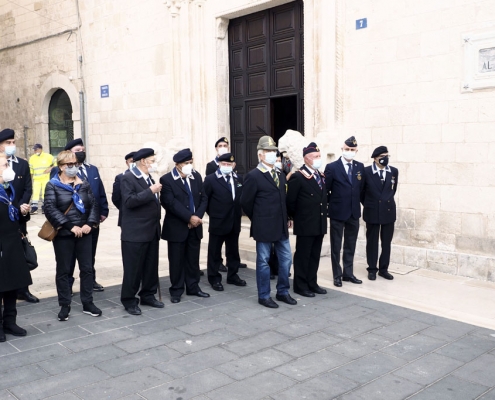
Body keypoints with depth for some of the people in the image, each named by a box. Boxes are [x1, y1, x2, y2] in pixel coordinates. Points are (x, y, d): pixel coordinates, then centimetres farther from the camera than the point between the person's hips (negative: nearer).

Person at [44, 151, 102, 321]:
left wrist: (90, 224, -12)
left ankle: (88, 303, 18)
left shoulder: (84, 184, 8)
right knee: (63, 270, 5)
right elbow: (50, 209, -14)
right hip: (63, 234, -3)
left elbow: (93, 205, 5)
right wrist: (70, 226, -20)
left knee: (87, 268, 6)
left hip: (84, 233, 4)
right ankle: (65, 306, 16)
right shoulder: (52, 185, -4)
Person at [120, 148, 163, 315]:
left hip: (152, 231, 8)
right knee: (133, 269, 0)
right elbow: (129, 201, -23)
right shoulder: (128, 178, -10)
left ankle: (148, 295, 26)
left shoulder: (149, 178, 16)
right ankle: (129, 301, 11)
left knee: (151, 267, 13)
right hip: (135, 232, -8)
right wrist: (150, 191, -23)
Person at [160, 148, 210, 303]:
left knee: (193, 259, 12)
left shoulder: (196, 176, 7)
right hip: (177, 227, -4)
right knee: (176, 260, 5)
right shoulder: (167, 179, -9)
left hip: (195, 226, 4)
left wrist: (197, 216, -10)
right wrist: (189, 217, -20)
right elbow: (171, 203, -17)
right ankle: (176, 290, 16)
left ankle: (193, 287, 24)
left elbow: (203, 198, 4)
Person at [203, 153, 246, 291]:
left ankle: (233, 276, 27)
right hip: (218, 222, -5)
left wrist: (238, 212, 6)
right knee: (215, 252, 5)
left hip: (234, 222, 5)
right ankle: (214, 279, 15)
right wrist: (213, 213, -2)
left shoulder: (239, 179, 7)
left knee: (233, 251, 15)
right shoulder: (211, 179, -8)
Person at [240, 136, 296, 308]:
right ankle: (264, 296, 17)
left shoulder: (280, 175, 11)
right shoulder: (253, 176, -11)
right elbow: (246, 202, -8)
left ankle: (282, 292, 26)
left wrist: (286, 218, 13)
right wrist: (258, 219, 2)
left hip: (281, 226, 7)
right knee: (263, 261, 4)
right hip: (264, 227, -7)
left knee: (286, 259, 11)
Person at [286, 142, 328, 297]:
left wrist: (323, 216, 12)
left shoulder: (321, 176, 12)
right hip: (305, 225, -7)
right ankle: (300, 286, 13)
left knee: (315, 256, 13)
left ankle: (312, 283, 23)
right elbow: (290, 202, -12)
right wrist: (297, 218, -3)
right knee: (302, 256, 3)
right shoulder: (298, 177, -13)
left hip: (319, 224, 7)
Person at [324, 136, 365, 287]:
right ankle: (337, 275, 15)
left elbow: (361, 188, 13)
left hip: (354, 212, 4)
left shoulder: (360, 167, 5)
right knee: (336, 246, 6)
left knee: (350, 246, 12)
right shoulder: (332, 167, -8)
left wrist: (357, 203, 10)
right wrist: (331, 205, 0)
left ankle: (348, 273, 23)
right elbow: (326, 190, -4)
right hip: (338, 212, -4)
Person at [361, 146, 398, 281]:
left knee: (387, 242, 8)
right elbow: (361, 191, 3)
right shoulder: (366, 171, -8)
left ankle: (383, 269, 20)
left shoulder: (394, 171, 2)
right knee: (372, 241, 6)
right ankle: (372, 269, 16)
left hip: (389, 211, 3)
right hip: (372, 212, -3)